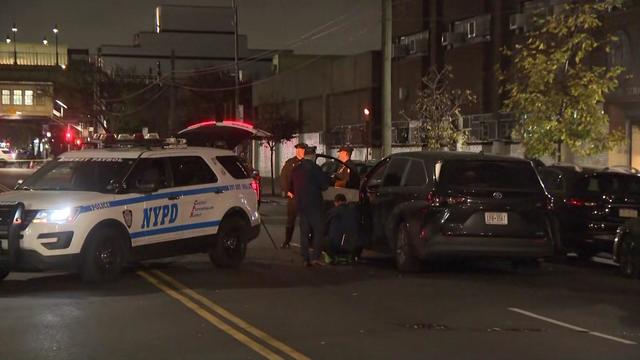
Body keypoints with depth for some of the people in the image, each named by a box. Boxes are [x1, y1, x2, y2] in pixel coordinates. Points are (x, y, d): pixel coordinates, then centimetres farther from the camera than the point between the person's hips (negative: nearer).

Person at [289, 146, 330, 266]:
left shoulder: (296, 170, 10)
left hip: (300, 204, 6)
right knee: (319, 230, 0)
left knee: (304, 232, 10)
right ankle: (316, 257, -9)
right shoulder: (315, 168, -10)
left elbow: (292, 188, 18)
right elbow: (324, 185, -8)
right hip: (314, 204, -6)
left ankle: (305, 258, 9)